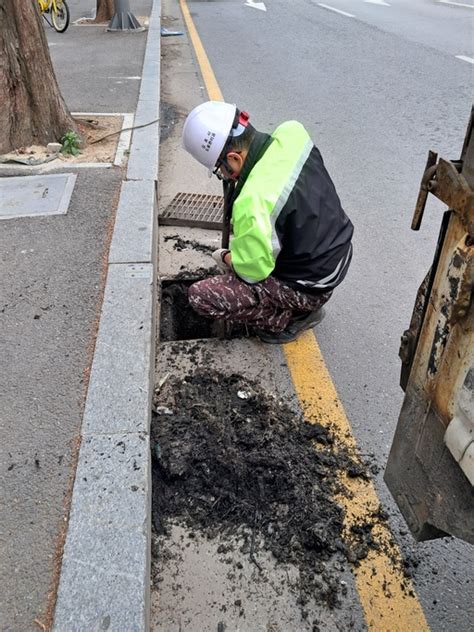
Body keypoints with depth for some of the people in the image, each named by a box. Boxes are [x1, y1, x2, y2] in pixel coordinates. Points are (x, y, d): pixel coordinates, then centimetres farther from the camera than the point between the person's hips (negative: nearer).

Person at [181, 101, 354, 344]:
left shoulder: (253, 202, -33)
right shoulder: (292, 132, -12)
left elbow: (253, 271, -19)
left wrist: (225, 258, 0)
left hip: (309, 286, -8)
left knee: (200, 296, -9)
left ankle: (288, 319, 4)